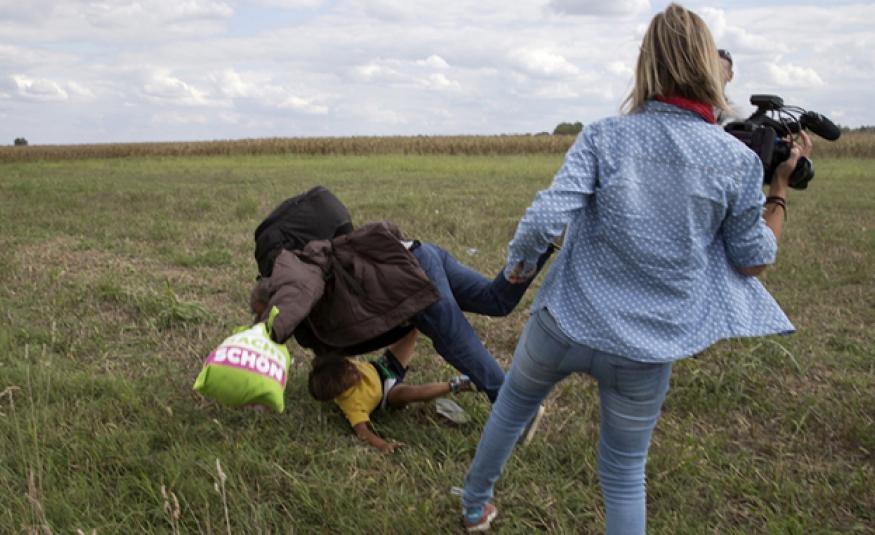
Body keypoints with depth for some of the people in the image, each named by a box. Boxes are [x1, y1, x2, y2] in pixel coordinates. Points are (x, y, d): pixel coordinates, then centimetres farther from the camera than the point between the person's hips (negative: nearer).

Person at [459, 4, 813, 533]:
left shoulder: (603, 137, -9)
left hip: (564, 325, 1)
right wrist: (781, 186, 13)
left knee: (511, 409, 29)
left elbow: (544, 219, -19)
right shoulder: (738, 160, -7)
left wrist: (518, 264, 1)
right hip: (646, 351, 0)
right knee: (625, 475, 19)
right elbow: (753, 260, 3)